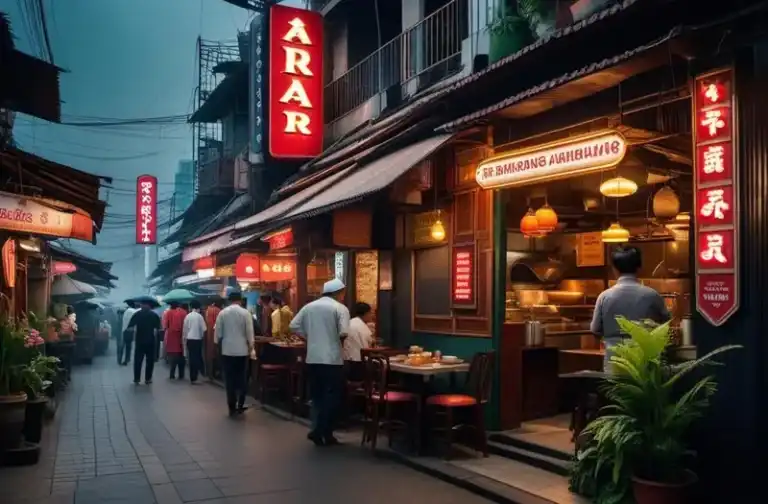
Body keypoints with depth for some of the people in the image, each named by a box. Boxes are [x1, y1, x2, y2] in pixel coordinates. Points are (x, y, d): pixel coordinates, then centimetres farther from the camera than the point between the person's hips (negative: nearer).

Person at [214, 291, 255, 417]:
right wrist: (250, 347, 6)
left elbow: (217, 332, 2)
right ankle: (240, 405, 8)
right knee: (241, 379, 10)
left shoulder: (222, 313, -2)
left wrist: (217, 343, 18)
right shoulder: (245, 312, -6)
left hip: (227, 350, 1)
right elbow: (249, 332, -5)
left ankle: (232, 408, 7)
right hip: (242, 350, -1)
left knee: (229, 380, 5)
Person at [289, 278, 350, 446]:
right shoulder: (340, 308, -6)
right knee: (332, 396, 3)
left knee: (317, 395, 14)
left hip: (312, 358, 6)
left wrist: (309, 336, 14)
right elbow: (344, 333, -17)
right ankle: (319, 431, -2)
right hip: (332, 358, -5)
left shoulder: (309, 306, 9)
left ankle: (320, 431, 15)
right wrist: (336, 337, 4)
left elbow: (294, 326, 6)